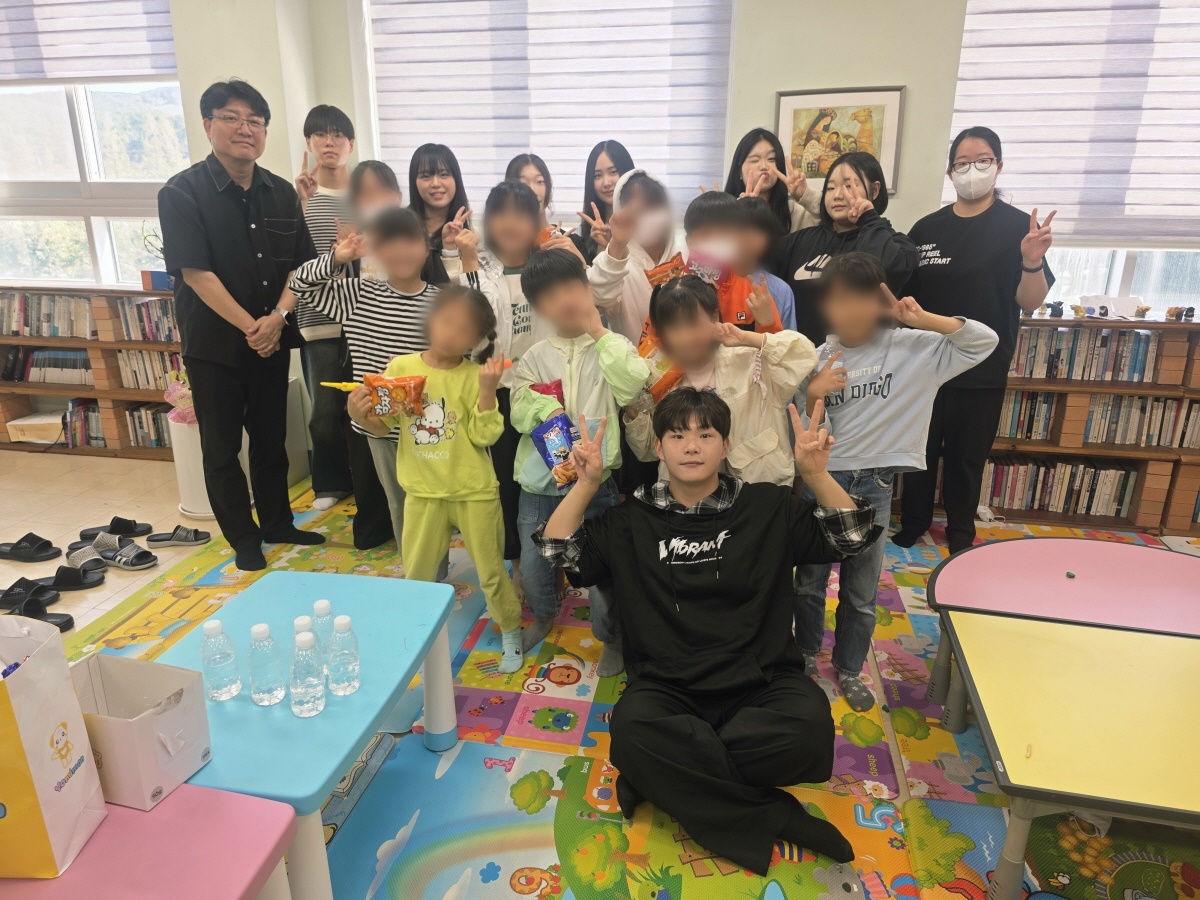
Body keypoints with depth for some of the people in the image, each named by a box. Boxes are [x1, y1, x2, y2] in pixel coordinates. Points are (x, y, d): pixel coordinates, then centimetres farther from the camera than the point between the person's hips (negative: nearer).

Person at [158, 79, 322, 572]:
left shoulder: (281, 193, 3)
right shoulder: (182, 193, -11)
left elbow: (300, 264, 2)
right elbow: (195, 273, -16)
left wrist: (277, 317, -13)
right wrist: (249, 327, -18)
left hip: (273, 339, 4)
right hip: (214, 343, -4)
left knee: (271, 438, 15)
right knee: (222, 447, 7)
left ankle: (277, 522, 33)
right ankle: (244, 539, 22)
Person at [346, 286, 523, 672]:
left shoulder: (475, 375, -10)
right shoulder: (400, 367, -4)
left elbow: (483, 436, -15)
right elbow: (383, 426, 3)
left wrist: (487, 389, -24)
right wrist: (359, 415, -16)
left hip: (475, 492, -2)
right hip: (423, 492, 3)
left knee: (491, 571, 11)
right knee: (416, 573, 16)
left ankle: (510, 632, 33)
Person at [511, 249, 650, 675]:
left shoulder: (612, 347, -1)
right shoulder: (534, 357, 6)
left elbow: (632, 386, -19)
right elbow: (518, 411, -2)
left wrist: (600, 332, -13)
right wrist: (543, 405, -23)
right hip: (539, 481, 3)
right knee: (532, 565, 16)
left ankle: (611, 636, 30)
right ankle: (543, 615, 47)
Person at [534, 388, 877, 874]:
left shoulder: (768, 507, 7)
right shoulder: (633, 519, 8)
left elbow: (850, 538, 3)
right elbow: (558, 552, 4)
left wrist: (816, 473, -12)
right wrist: (586, 485, -10)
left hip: (761, 682, 1)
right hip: (666, 687, 0)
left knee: (809, 727, -31)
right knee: (632, 728, -33)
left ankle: (664, 778, -14)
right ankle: (774, 817, -17)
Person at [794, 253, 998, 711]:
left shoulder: (912, 348, -4)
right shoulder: (817, 358, -2)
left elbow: (985, 340, -7)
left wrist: (922, 319, -13)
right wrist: (812, 396, -17)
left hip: (875, 485, -1)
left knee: (861, 595, 12)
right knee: (809, 581, 15)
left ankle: (849, 669, 34)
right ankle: (807, 653, 39)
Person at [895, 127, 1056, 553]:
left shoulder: (1018, 227, -4)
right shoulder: (927, 229, 3)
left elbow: (1030, 303, -10)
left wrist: (1032, 262, -29)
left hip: (982, 369, -2)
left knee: (966, 457, 12)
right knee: (920, 449, 11)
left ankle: (961, 533, 31)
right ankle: (913, 523, 31)